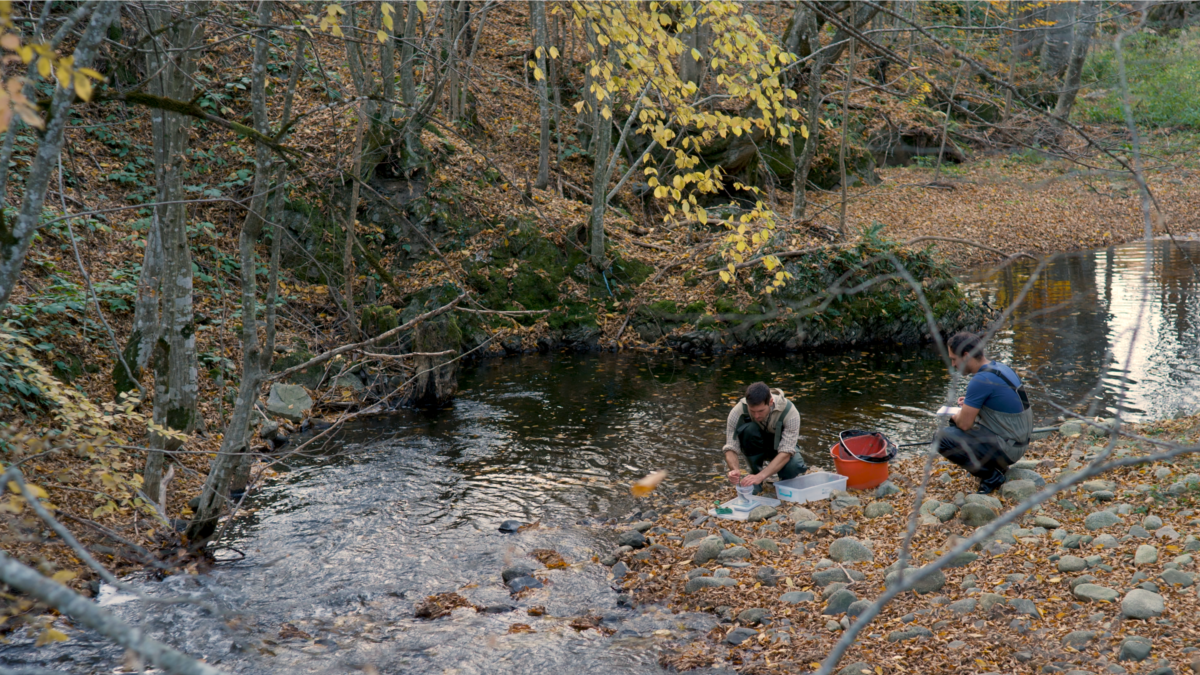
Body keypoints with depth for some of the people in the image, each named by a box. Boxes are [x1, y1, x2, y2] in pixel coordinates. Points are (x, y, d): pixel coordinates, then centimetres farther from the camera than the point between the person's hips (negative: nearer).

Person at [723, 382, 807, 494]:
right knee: (748, 429, -34)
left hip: (779, 447, -1)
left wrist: (761, 476, -48)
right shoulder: (738, 411, -30)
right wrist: (734, 470, -49)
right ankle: (755, 471, -13)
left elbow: (786, 452, -36)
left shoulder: (790, 412, -32)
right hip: (754, 449, 1)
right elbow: (730, 448, -27)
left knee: (795, 466, -35)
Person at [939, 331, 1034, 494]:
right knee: (954, 425, 22)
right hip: (1018, 442, 10)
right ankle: (999, 467, 16)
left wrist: (956, 417, 2)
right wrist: (970, 404, 13)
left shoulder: (981, 380, -22)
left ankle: (991, 476, -5)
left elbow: (964, 424, -21)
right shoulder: (1002, 368, 7)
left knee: (943, 438, -17)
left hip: (1006, 449, -10)